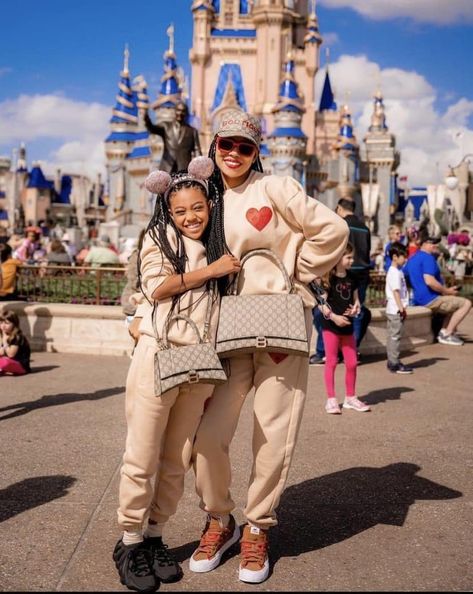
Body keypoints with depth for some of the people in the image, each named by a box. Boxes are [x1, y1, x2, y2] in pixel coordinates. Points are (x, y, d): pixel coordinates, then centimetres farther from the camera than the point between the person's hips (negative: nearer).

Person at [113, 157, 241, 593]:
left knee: (177, 462, 9)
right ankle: (130, 542, 14)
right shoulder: (160, 237, 3)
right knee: (143, 459, 0)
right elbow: (158, 287, -12)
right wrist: (212, 270, -10)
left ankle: (155, 536, 22)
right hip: (159, 356, -5)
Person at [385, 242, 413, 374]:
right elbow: (395, 291, -20)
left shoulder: (397, 271, 16)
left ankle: (392, 362, 19)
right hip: (396, 310, -10)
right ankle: (394, 364, -2)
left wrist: (403, 308, 19)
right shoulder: (395, 272, -15)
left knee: (391, 336, 12)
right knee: (395, 336, -6)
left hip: (393, 310, 10)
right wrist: (401, 308, -21)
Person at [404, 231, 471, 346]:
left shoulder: (412, 258, 14)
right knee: (466, 303, -7)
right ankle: (447, 335, -5)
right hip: (430, 300, -10)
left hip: (418, 300, 10)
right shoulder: (427, 257, -16)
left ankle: (443, 331, 13)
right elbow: (429, 281, -28)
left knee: (454, 301, 29)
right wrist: (447, 291, -14)